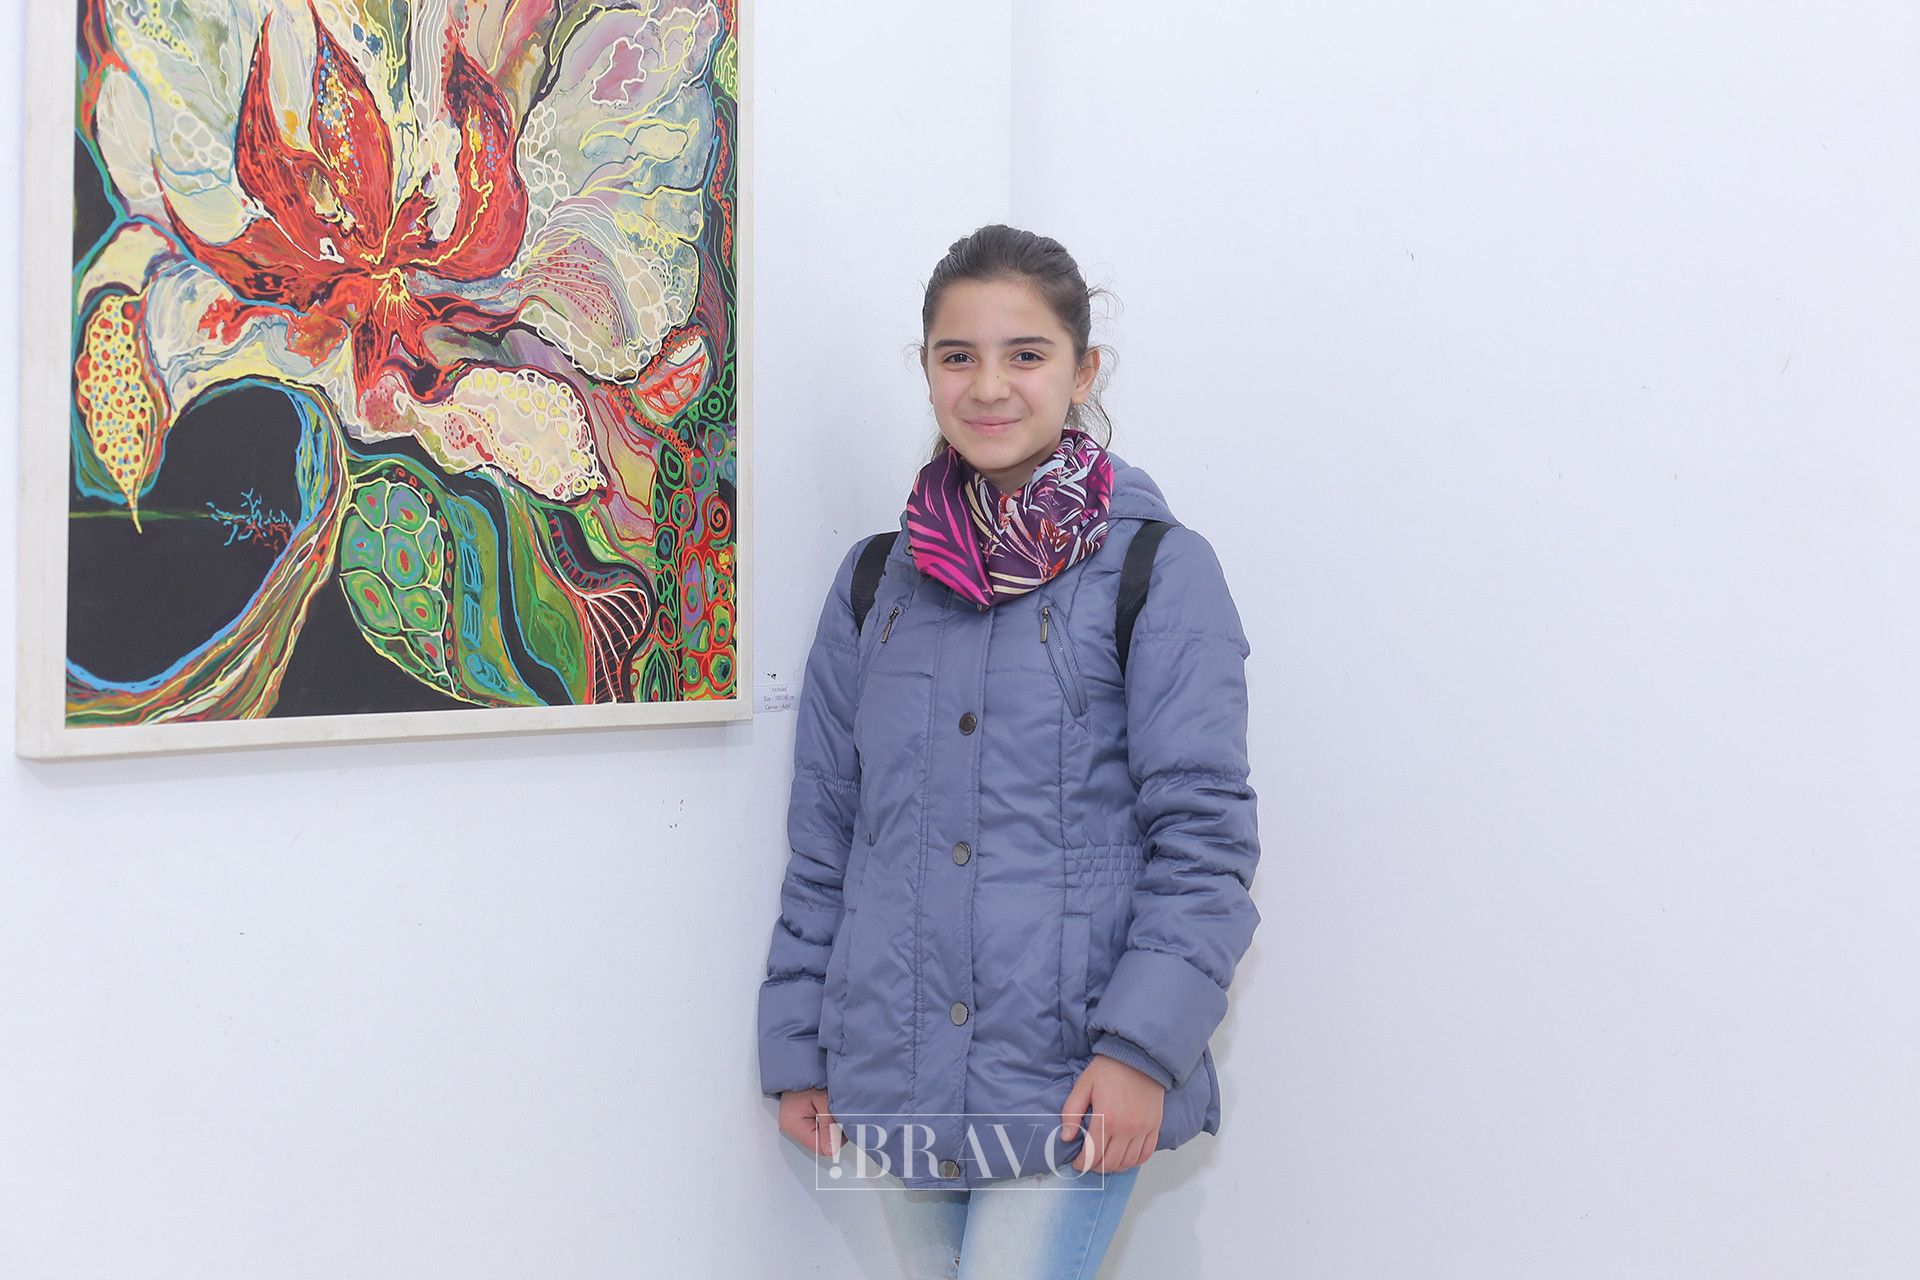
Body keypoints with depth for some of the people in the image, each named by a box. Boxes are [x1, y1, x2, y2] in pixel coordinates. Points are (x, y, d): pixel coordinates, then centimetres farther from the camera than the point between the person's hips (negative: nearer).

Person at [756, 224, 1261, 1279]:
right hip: (894, 1074, 5)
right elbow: (823, 830, 13)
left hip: (1067, 1081, -4)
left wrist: (1142, 1045, -16)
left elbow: (1205, 828, -7)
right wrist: (798, 1047, 11)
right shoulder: (876, 579, 10)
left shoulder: (1160, 571, -4)